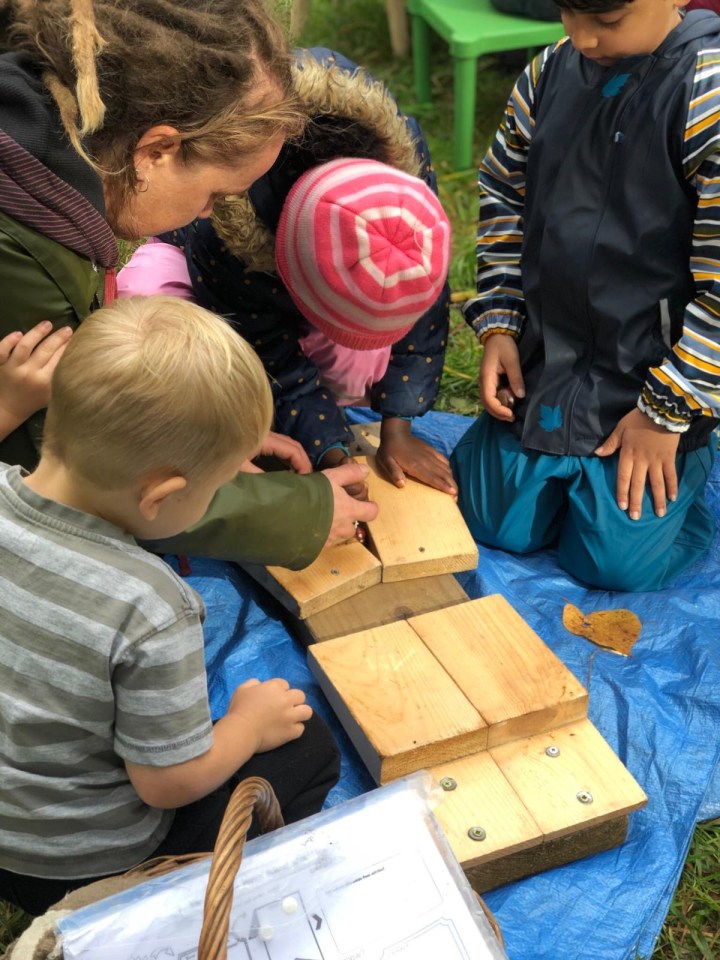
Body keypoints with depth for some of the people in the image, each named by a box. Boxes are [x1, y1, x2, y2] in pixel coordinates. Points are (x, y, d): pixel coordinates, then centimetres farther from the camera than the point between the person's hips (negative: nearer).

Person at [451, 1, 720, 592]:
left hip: (654, 381, -5)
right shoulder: (548, 75, -1)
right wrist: (498, 327, 4)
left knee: (616, 563, -2)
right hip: (544, 363, 5)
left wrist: (668, 408, -16)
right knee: (497, 527, 9)